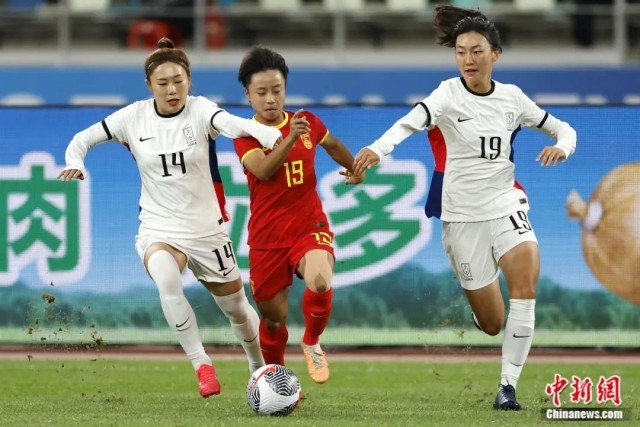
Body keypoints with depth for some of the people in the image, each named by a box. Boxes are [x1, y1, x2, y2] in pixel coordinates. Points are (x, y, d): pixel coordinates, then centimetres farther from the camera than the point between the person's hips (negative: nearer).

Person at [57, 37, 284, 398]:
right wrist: (75, 163, -19)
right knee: (166, 279, -34)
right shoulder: (134, 117, -6)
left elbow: (232, 123, -35)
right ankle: (202, 365, -23)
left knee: (237, 308, 13)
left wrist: (272, 136, -56)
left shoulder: (199, 110, -13)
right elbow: (84, 139, 4)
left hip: (207, 229, 0)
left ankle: (262, 370, 42)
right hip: (158, 229, 0)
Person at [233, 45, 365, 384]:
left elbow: (332, 144, 26)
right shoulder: (245, 134, -5)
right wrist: (290, 139, -39)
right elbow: (263, 170, -26)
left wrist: (354, 169, 35)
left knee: (320, 283, -30)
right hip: (266, 238, 0)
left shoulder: (307, 123, 2)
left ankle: (312, 343, -2)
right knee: (273, 317, 7)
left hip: (309, 227, 0)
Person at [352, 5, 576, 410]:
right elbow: (409, 123, -30)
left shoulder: (512, 97, 1)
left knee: (526, 277, -26)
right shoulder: (449, 93, -10)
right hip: (462, 214, -2)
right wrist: (377, 149, -51)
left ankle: (508, 385, -18)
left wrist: (562, 146, -13)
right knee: (491, 323, 1)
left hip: (505, 204, 2)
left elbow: (563, 129, 12)